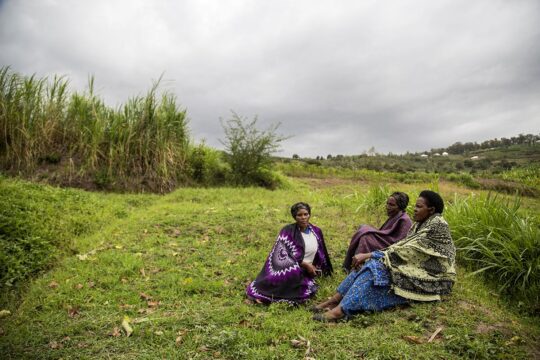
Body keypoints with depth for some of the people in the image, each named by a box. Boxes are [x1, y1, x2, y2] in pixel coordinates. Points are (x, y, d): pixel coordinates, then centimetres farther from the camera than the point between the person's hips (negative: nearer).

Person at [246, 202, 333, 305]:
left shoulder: (316, 231, 5)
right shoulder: (288, 231, -11)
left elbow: (320, 255, 19)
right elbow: (283, 254, -15)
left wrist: (313, 268, 9)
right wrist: (306, 265, -15)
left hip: (305, 273, 5)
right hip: (287, 267, -5)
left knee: (309, 291, -25)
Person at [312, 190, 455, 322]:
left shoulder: (438, 225, -16)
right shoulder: (420, 224, 11)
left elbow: (410, 250, -22)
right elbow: (404, 247, 8)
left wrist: (370, 255, -23)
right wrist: (371, 256, -7)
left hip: (429, 277, -8)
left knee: (377, 267, -26)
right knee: (372, 263, -13)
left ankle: (341, 309, -33)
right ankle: (336, 300, -16)